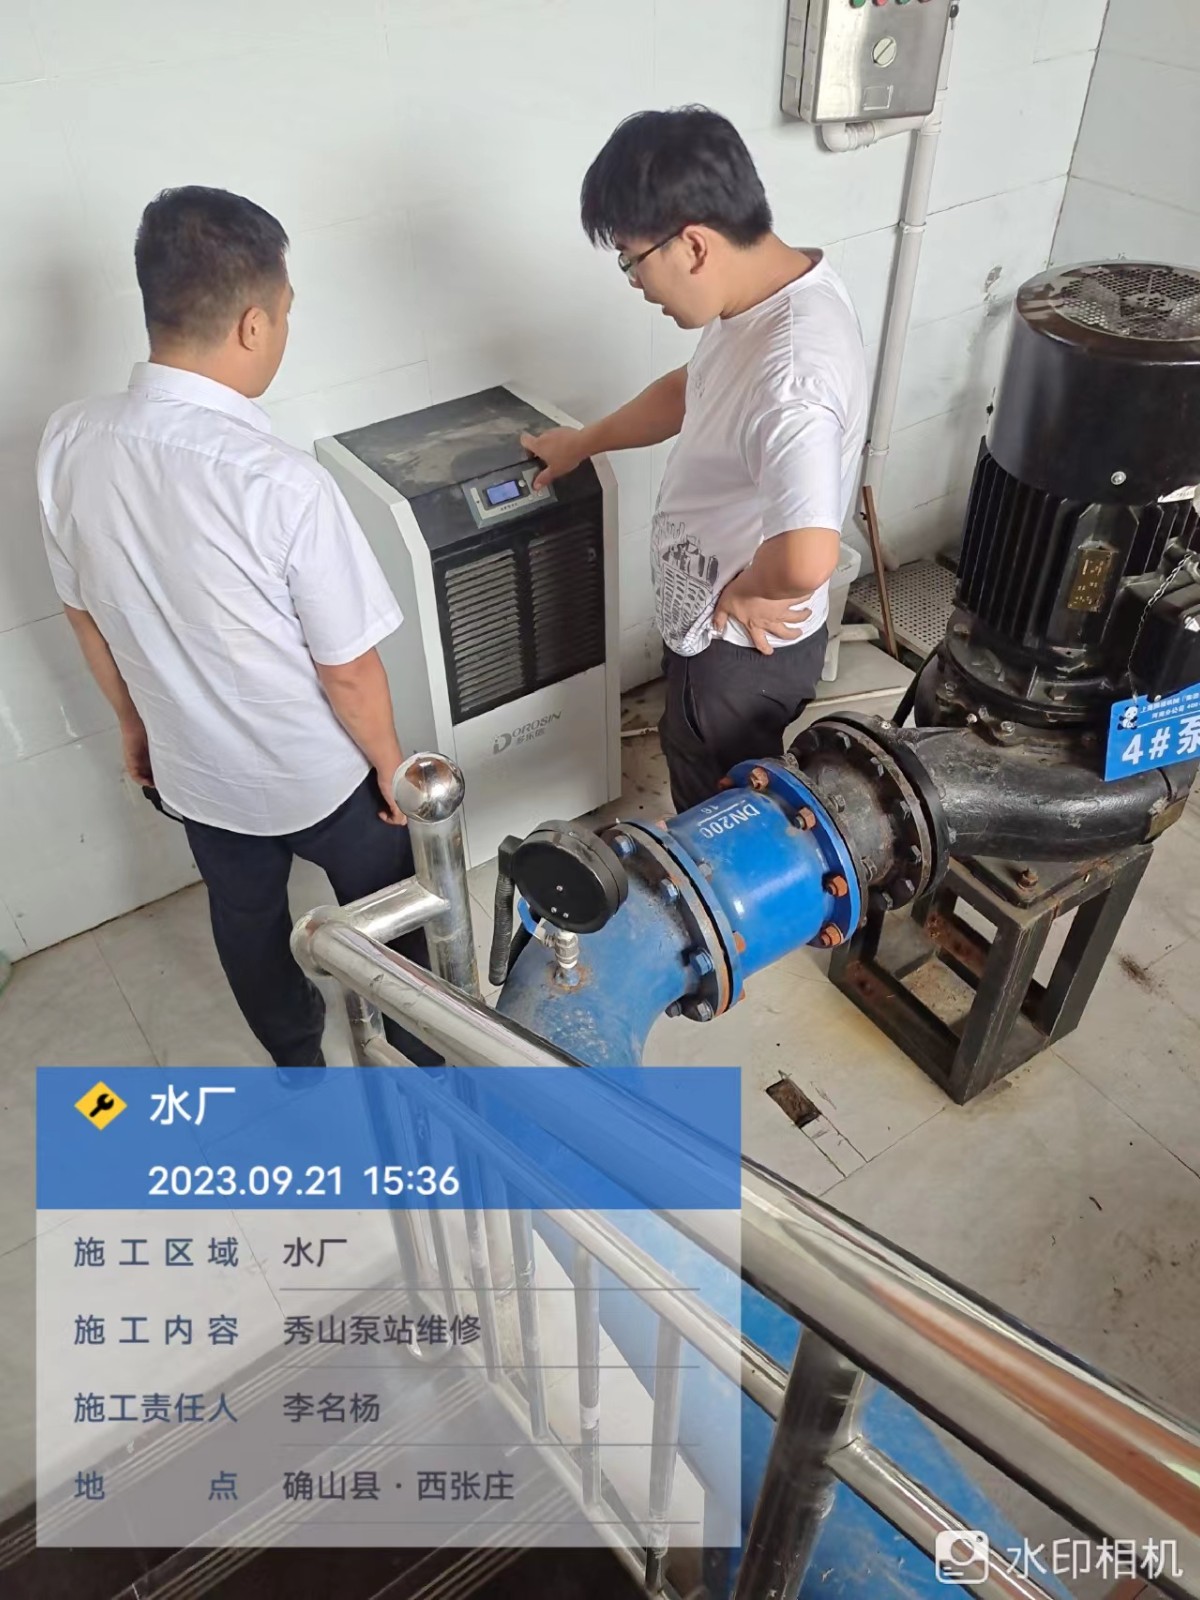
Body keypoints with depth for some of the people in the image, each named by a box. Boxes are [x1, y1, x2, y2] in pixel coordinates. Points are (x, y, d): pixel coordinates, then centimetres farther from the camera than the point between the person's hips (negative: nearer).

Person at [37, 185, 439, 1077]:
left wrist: (135, 720, 17)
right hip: (317, 772, -5)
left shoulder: (69, 444, -13)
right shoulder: (283, 485, -31)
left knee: (245, 916, 28)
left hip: (192, 766, 5)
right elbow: (348, 670, -22)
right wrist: (391, 764, -4)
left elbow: (83, 611, 1)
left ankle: (296, 1056, 53)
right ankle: (423, 1041, 47)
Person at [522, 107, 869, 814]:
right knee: (702, 791, 31)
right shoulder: (767, 291, -3)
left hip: (746, 649, -9)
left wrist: (746, 591, -25)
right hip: (712, 623, 10)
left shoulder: (792, 369, -35)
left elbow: (806, 557, -47)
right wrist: (584, 442, 22)